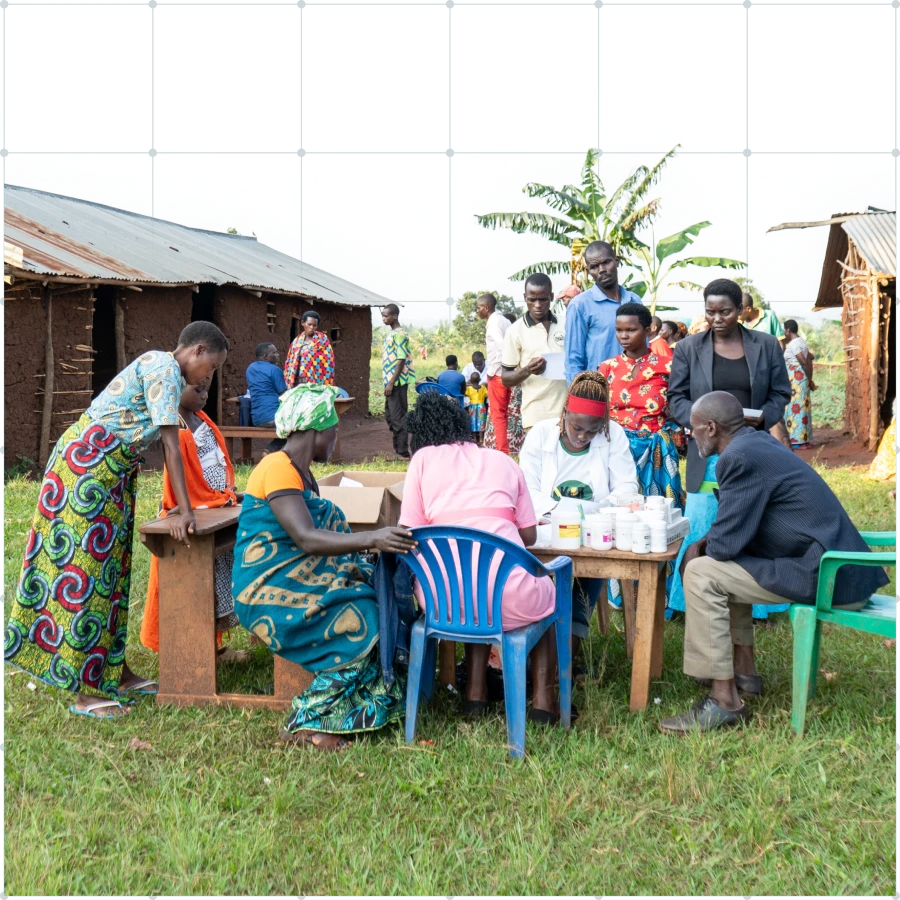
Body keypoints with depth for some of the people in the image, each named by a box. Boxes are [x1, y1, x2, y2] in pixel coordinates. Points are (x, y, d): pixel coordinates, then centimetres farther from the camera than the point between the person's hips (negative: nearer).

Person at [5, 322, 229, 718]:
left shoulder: (166, 370, 14)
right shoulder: (164, 370, -15)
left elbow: (168, 444, 14)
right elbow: (171, 445, -20)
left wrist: (185, 505, 13)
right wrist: (184, 511, -21)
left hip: (111, 470, 10)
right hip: (88, 461, -10)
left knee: (110, 568, 13)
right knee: (83, 566, -6)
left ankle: (114, 672, 21)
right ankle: (86, 693, -2)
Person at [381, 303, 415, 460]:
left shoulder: (400, 334, -13)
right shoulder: (390, 333, 15)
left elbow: (401, 360, -18)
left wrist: (391, 383, -21)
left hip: (397, 382, -10)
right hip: (390, 381, 10)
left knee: (398, 417, -7)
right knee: (391, 416, 15)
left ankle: (403, 453, -4)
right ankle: (398, 448, 23)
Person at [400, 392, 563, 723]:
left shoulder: (423, 459, 11)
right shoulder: (502, 460, 17)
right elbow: (529, 535, 14)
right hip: (510, 601, 0)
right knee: (548, 594, 34)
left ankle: (475, 693, 29)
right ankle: (543, 699, 24)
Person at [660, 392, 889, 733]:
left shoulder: (740, 457, -17)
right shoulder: (758, 442, 13)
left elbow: (726, 544, -17)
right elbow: (738, 524, 23)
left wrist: (704, 549, 5)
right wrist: (705, 543, 9)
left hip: (826, 576, -10)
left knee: (701, 574, -13)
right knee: (725, 564, 23)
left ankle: (724, 701, -10)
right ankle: (744, 670, 27)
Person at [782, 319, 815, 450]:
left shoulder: (793, 344, -14)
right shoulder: (801, 342, 16)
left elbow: (804, 362, -19)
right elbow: (810, 358, 17)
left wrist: (810, 380, -11)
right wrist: (810, 380, 13)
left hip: (795, 379, -10)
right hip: (802, 378, 10)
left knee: (796, 407, -7)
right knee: (802, 407, 11)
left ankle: (798, 441, -6)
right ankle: (804, 439, 15)